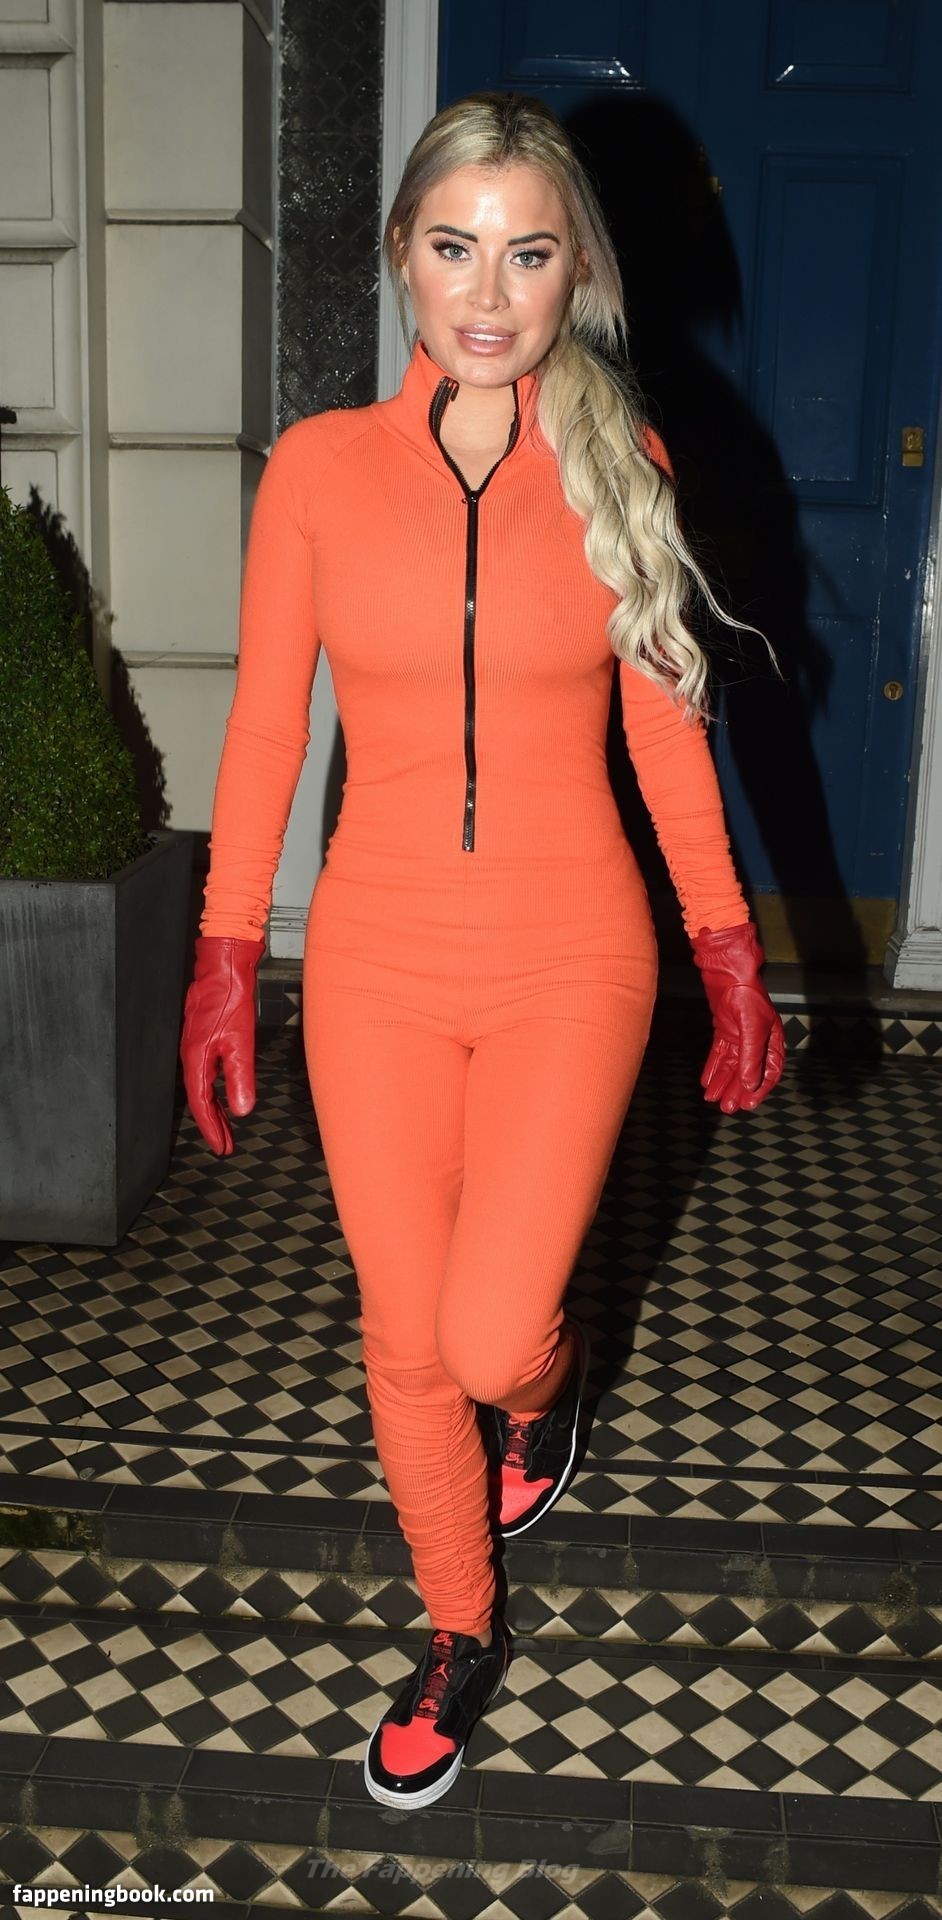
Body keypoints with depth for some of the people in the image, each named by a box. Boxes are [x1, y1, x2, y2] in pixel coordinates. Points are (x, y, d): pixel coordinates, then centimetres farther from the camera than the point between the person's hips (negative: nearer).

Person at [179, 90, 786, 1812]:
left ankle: (547, 1372, 34)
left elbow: (662, 729, 3)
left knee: (488, 1343, -6)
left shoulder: (617, 465, 0)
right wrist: (225, 961, -1)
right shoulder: (318, 465, -1)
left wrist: (731, 956, 2)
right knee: (404, 1343, 10)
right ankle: (460, 1640, 36)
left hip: (569, 963, -1)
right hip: (377, 962, 1)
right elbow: (264, 724, 2)